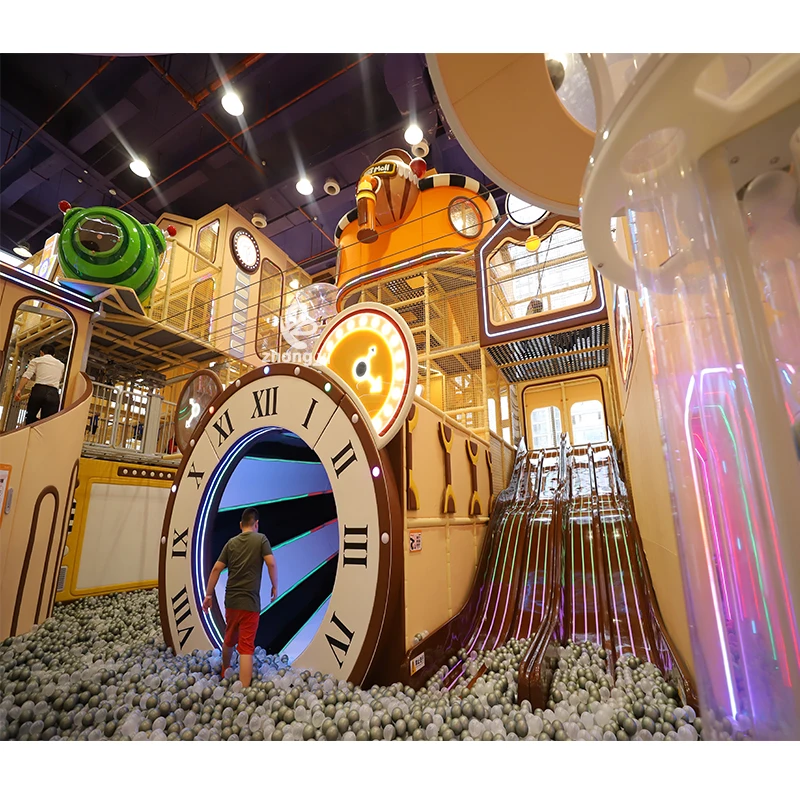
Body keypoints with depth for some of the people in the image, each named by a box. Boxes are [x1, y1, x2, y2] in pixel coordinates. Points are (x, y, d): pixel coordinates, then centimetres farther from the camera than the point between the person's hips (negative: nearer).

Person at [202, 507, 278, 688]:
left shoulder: (231, 542, 7)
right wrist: (275, 586, -1)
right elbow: (271, 563, -14)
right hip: (250, 601, -5)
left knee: (229, 640, 26)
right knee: (246, 647, -3)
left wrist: (208, 594, 11)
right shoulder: (261, 539, -5)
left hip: (231, 600, 5)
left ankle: (224, 675, 47)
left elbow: (216, 568, 4)